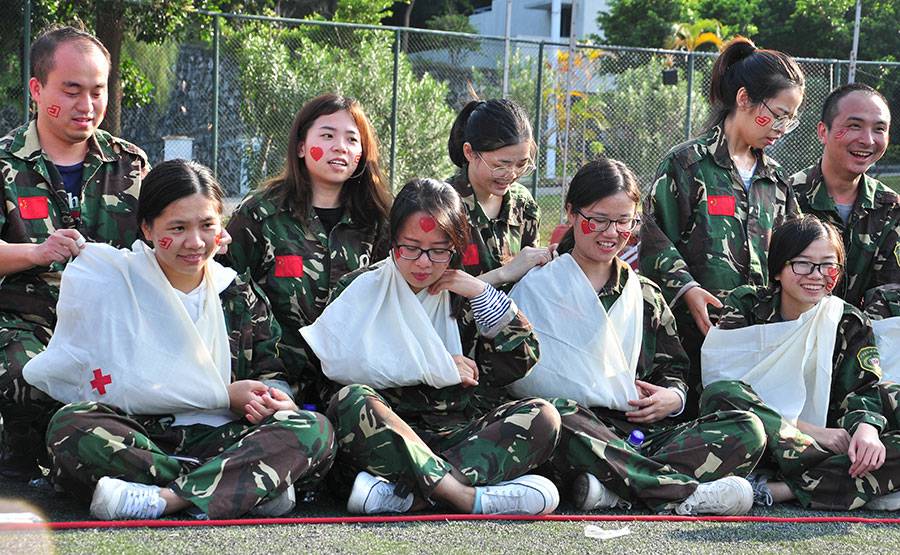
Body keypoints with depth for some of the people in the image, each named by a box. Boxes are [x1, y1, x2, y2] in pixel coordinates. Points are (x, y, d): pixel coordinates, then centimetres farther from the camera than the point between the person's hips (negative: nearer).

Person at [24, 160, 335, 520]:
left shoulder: (239, 296, 15)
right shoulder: (107, 280, 2)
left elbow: (274, 375, 18)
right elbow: (111, 387, -8)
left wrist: (271, 399, -10)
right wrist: (224, 396, -7)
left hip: (216, 440, 3)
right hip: (135, 437, -3)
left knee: (315, 430, -22)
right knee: (70, 425, -35)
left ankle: (165, 498, -36)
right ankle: (250, 487, -32)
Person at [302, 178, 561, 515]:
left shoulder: (462, 297, 17)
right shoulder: (362, 288, 8)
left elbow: (519, 360, 8)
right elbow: (342, 362, -10)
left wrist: (482, 294, 1)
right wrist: (435, 367, -8)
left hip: (453, 437, 3)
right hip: (385, 434, -3)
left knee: (542, 417, -20)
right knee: (350, 401, -34)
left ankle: (403, 495, -35)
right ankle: (467, 497, -41)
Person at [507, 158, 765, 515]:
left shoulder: (645, 295, 24)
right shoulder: (536, 288, 9)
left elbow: (673, 371, 24)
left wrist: (672, 397, 1)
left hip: (642, 432, 5)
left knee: (747, 429, -19)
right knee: (558, 415, -40)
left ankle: (612, 490, -36)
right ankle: (685, 495, -39)